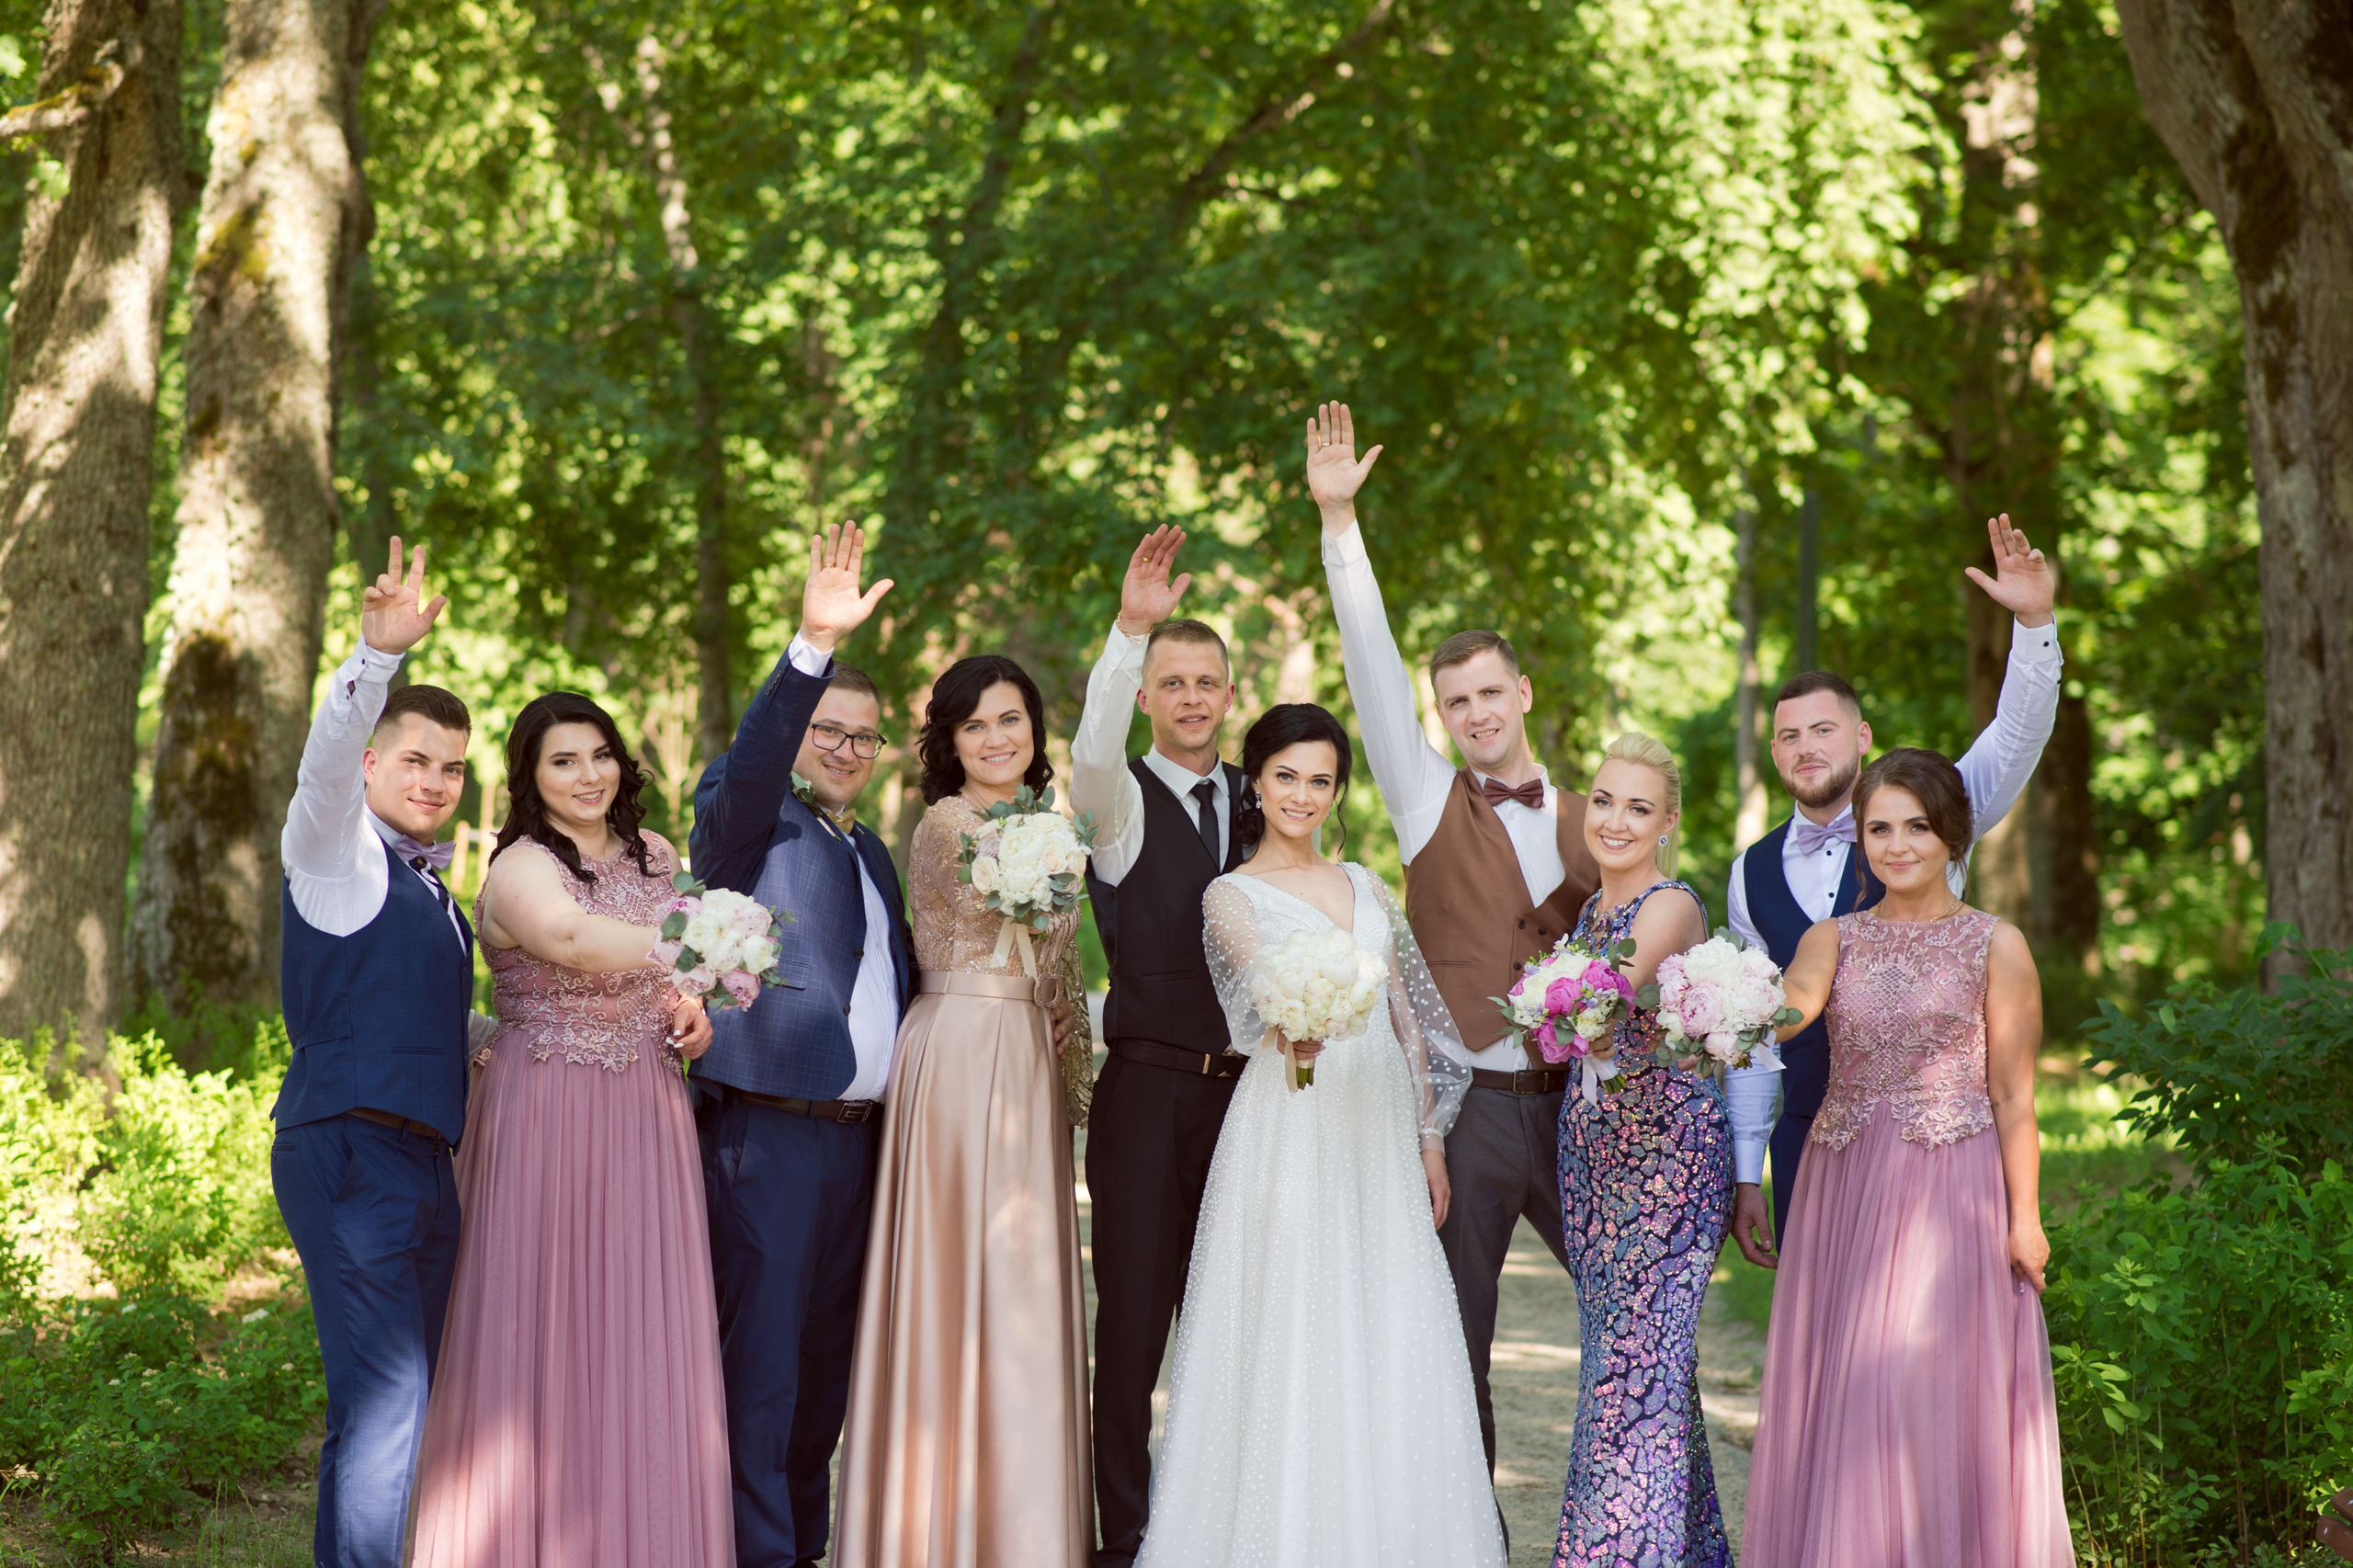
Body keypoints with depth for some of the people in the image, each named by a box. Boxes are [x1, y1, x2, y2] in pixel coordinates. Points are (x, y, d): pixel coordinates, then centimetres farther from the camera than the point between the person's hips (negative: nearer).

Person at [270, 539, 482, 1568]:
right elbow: (327, 755, -23)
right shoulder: (338, 850, -2)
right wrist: (378, 655, -40)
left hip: (425, 1162, 9)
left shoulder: (430, 889, 22)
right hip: (350, 1153, -9)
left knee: (410, 1408, 11)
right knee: (384, 1408, -16)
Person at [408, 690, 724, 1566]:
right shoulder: (520, 868, -10)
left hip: (644, 1117, 6)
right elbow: (572, 939, -33)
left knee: (642, 1337, 5)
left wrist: (693, 1008, 6)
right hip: (544, 1119, -6)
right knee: (539, 1328, -3)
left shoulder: (655, 858, 12)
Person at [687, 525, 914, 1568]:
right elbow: (749, 763, -24)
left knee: (829, 1359, 13)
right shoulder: (747, 820, -2)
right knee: (762, 1357, -6)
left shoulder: (871, 851, 21)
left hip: (863, 1135, 7)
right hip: (766, 1133, -7)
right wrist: (814, 646, -36)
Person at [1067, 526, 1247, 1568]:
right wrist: (1129, 632, -38)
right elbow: (1093, 755, -25)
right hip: (1149, 1085, -4)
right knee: (1132, 1325, 0)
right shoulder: (1122, 802, -2)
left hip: (1248, 1088, 4)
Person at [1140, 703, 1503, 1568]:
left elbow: (1406, 1014, 16)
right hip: (1293, 1131, -5)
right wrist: (1293, 1027, -43)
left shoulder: (1364, 885, 16)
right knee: (1293, 1342, -7)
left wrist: (1429, 1139, 12)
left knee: (1391, 1349, 4)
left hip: (1381, 1137, 5)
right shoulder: (1231, 896, -1)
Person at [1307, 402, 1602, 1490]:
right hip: (1466, 1104, -2)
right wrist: (1338, 521, -12)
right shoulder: (1429, 800, 3)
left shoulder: (1587, 821, 9)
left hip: (1576, 1102, 2)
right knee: (1453, 1343, 4)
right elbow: (1371, 664, -5)